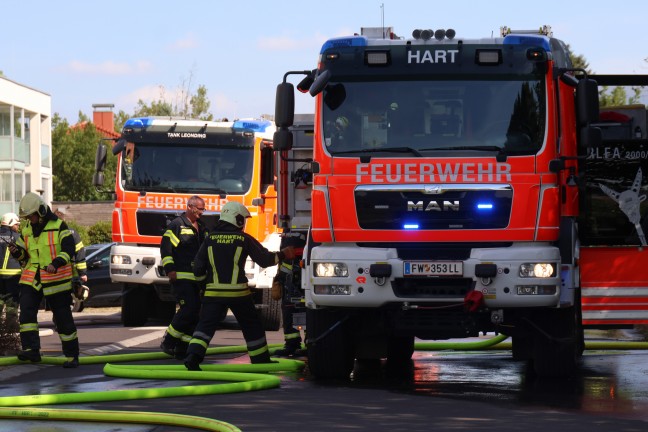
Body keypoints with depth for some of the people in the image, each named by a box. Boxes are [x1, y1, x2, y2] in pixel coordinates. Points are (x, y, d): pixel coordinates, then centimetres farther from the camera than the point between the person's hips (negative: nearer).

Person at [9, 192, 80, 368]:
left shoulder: (59, 226, -6)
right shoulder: (26, 230, 11)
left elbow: (68, 249, -13)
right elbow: (24, 253, 18)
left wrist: (56, 263, -29)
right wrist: (17, 252, -6)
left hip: (56, 280, -4)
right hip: (32, 279, 5)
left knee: (63, 318, 3)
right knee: (26, 310, -16)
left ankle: (72, 355, 13)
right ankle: (31, 350, -21)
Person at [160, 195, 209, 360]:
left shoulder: (202, 228, 18)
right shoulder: (176, 225, -6)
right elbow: (165, 248, -11)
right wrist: (170, 270, -17)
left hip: (198, 278, 8)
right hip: (181, 277, -8)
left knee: (195, 311, 4)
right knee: (189, 308, -17)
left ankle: (181, 349, 9)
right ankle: (168, 342, -6)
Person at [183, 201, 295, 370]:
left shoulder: (210, 238, 3)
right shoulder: (244, 239, -2)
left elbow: (198, 269, 2)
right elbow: (265, 259, 0)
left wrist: (206, 275, 24)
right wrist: (283, 255, 16)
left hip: (214, 292, 1)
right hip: (238, 292, -1)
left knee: (205, 325, 0)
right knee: (252, 326, 15)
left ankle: (193, 356, -20)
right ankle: (261, 360, 24)